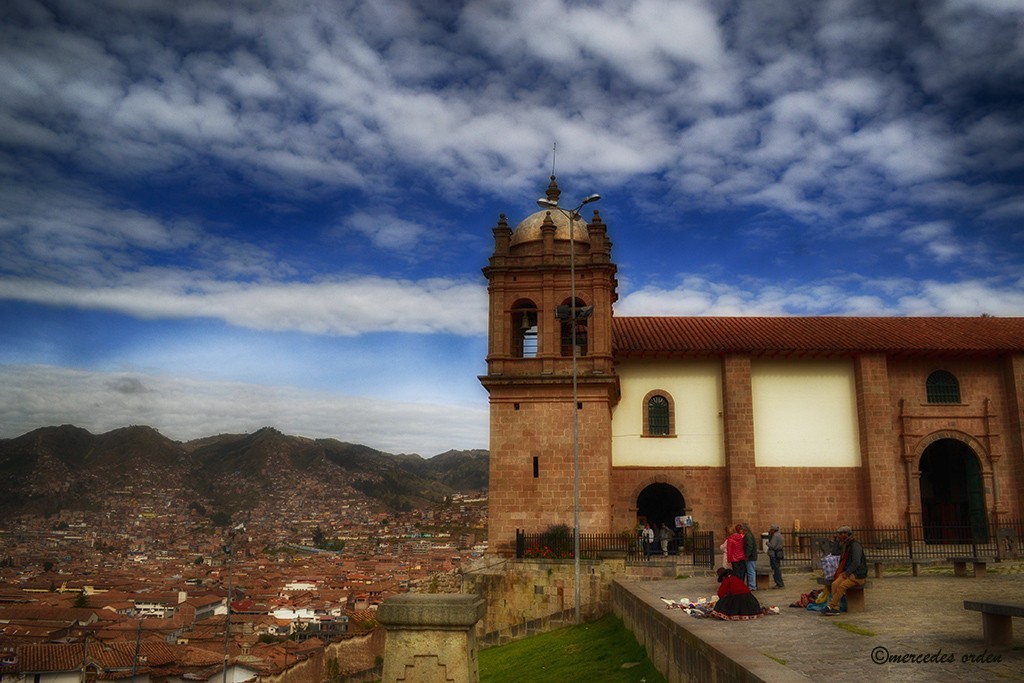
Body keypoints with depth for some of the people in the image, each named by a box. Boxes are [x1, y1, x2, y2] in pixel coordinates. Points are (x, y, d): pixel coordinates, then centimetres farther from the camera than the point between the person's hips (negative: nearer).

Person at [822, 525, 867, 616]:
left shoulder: (855, 545, -14)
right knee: (835, 584, -17)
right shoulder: (846, 546, 16)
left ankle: (830, 606, -20)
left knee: (842, 586, -28)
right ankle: (835, 608, -20)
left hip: (858, 575, -8)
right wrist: (842, 572, 6)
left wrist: (846, 573, -21)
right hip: (848, 574, 8)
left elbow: (856, 562, -23)